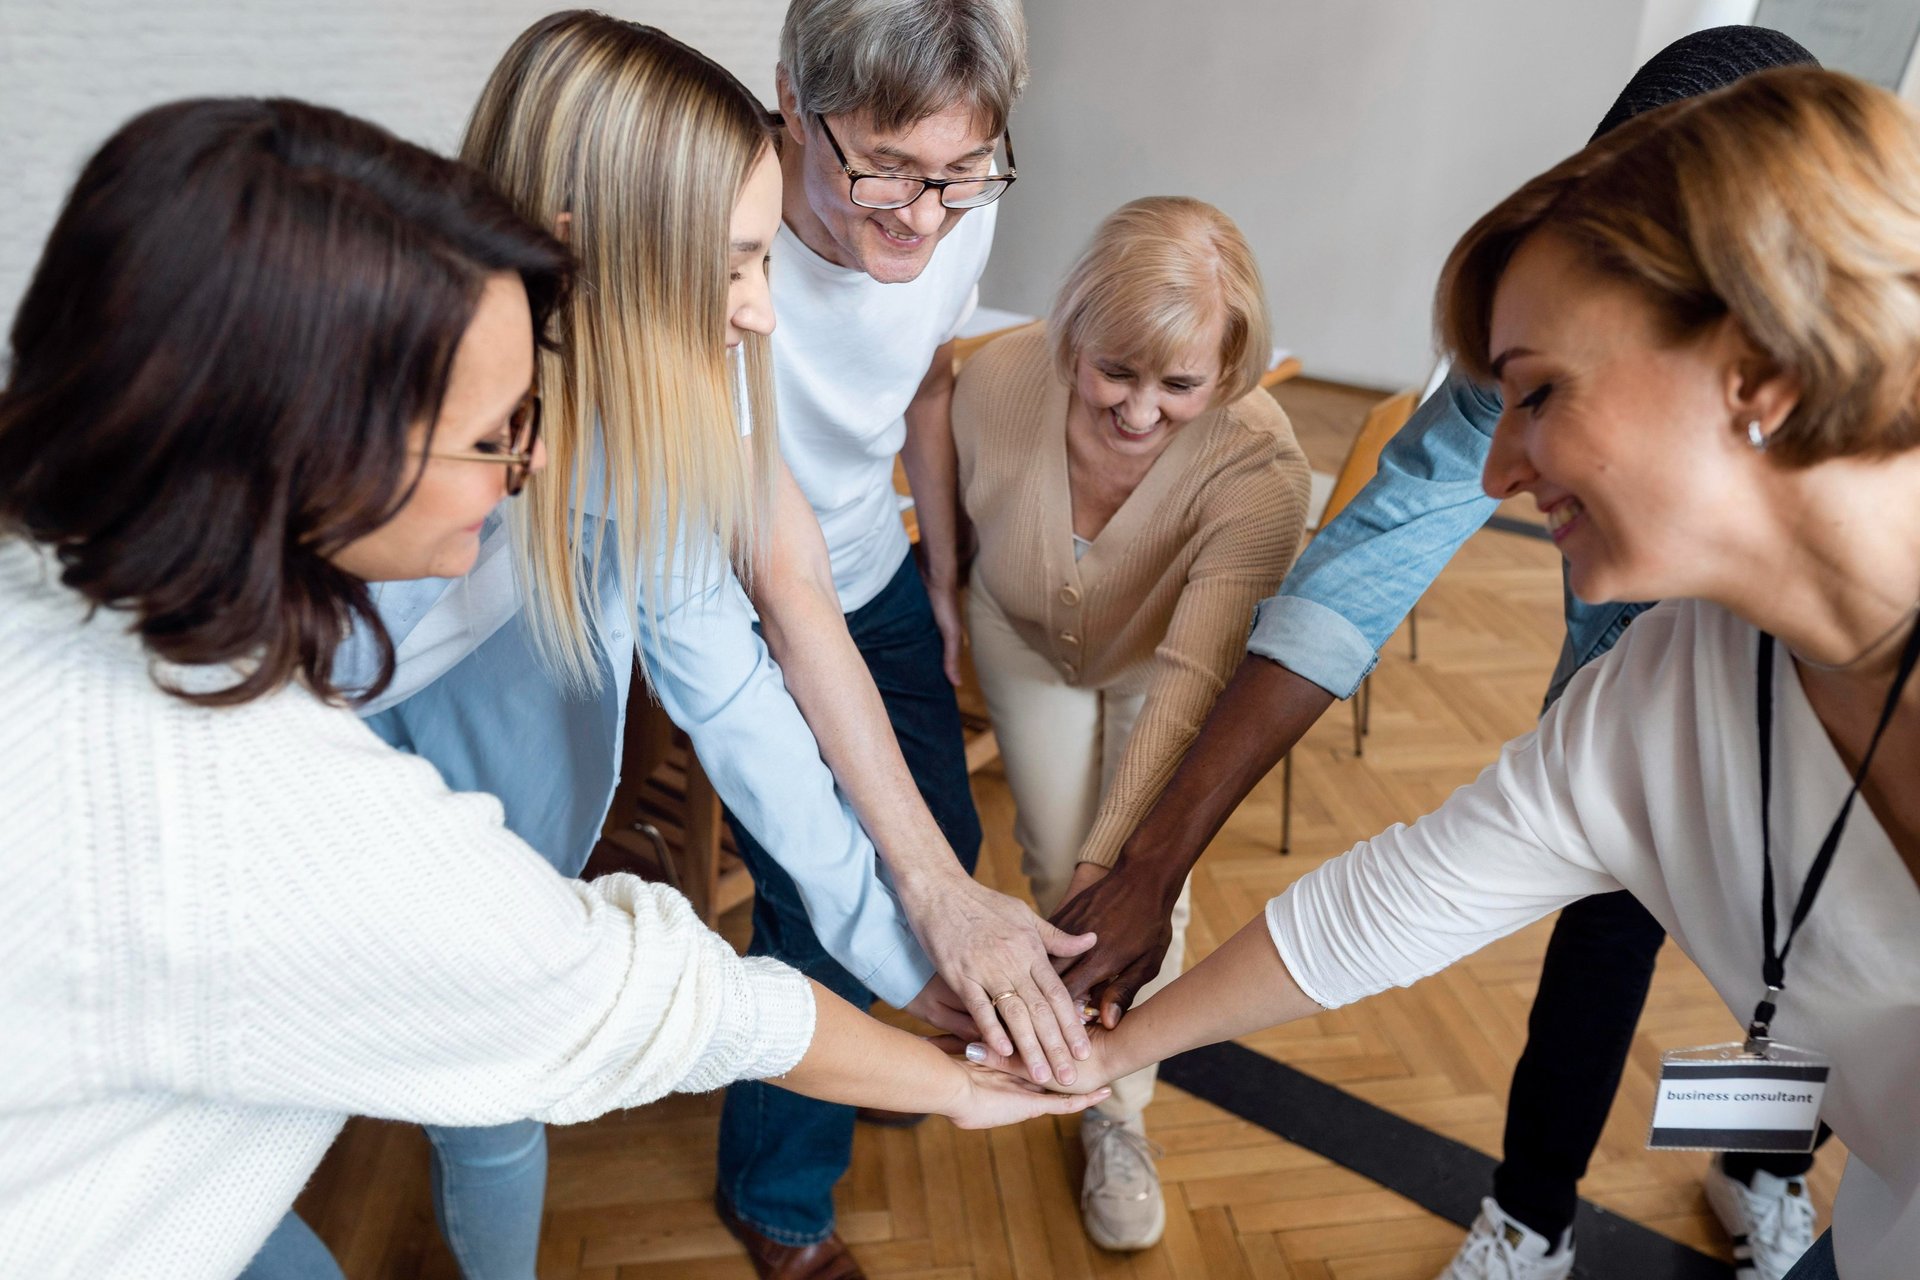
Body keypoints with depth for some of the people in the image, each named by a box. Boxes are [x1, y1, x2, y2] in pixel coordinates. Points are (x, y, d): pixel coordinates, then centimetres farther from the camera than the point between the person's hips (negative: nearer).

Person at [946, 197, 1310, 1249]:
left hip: (1156, 657, -1)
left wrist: (1111, 870, -52)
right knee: (1055, 864, 1)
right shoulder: (995, 385, -33)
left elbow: (1192, 682, -43)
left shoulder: (1259, 464, -39)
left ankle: (1119, 1120, 22)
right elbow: (953, 526, -12)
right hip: (1025, 640, 2)